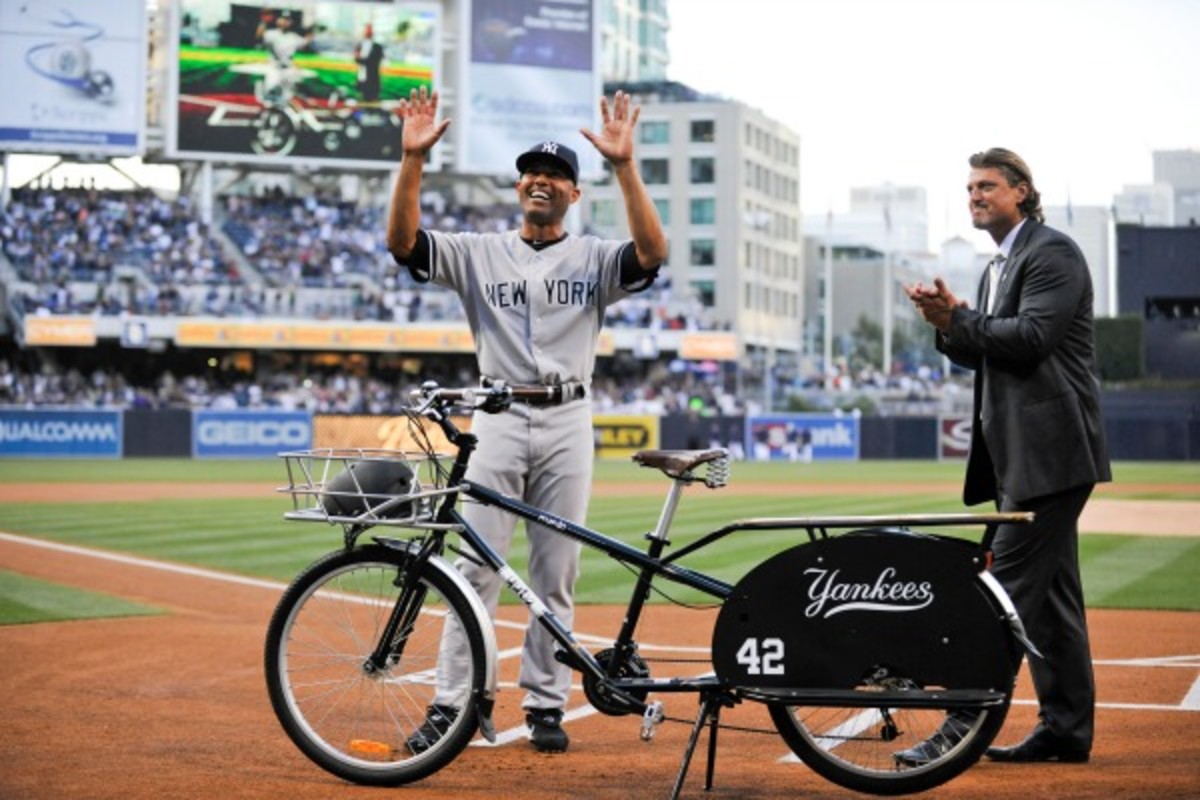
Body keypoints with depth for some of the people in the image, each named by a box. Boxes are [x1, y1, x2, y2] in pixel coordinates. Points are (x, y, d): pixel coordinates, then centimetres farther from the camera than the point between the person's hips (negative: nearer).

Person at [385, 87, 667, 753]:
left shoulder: (592, 258, 7)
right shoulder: (479, 253, 10)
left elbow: (652, 253, -13)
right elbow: (403, 241, -3)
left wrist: (625, 165, -21)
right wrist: (413, 157, -15)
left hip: (568, 423, 0)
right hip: (497, 421, 0)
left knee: (555, 576, 5)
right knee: (476, 570, -4)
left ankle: (545, 706, 12)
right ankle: (448, 706, -2)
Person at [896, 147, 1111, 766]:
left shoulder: (1052, 253, -8)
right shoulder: (1000, 265, 21)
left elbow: (1031, 339, -20)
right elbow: (984, 354, 20)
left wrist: (958, 316, -14)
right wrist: (948, 325, 2)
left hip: (1051, 449, -10)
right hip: (1022, 452, 10)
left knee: (1008, 584, -12)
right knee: (1049, 591, 11)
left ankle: (965, 726, -14)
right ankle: (1067, 728, 16)